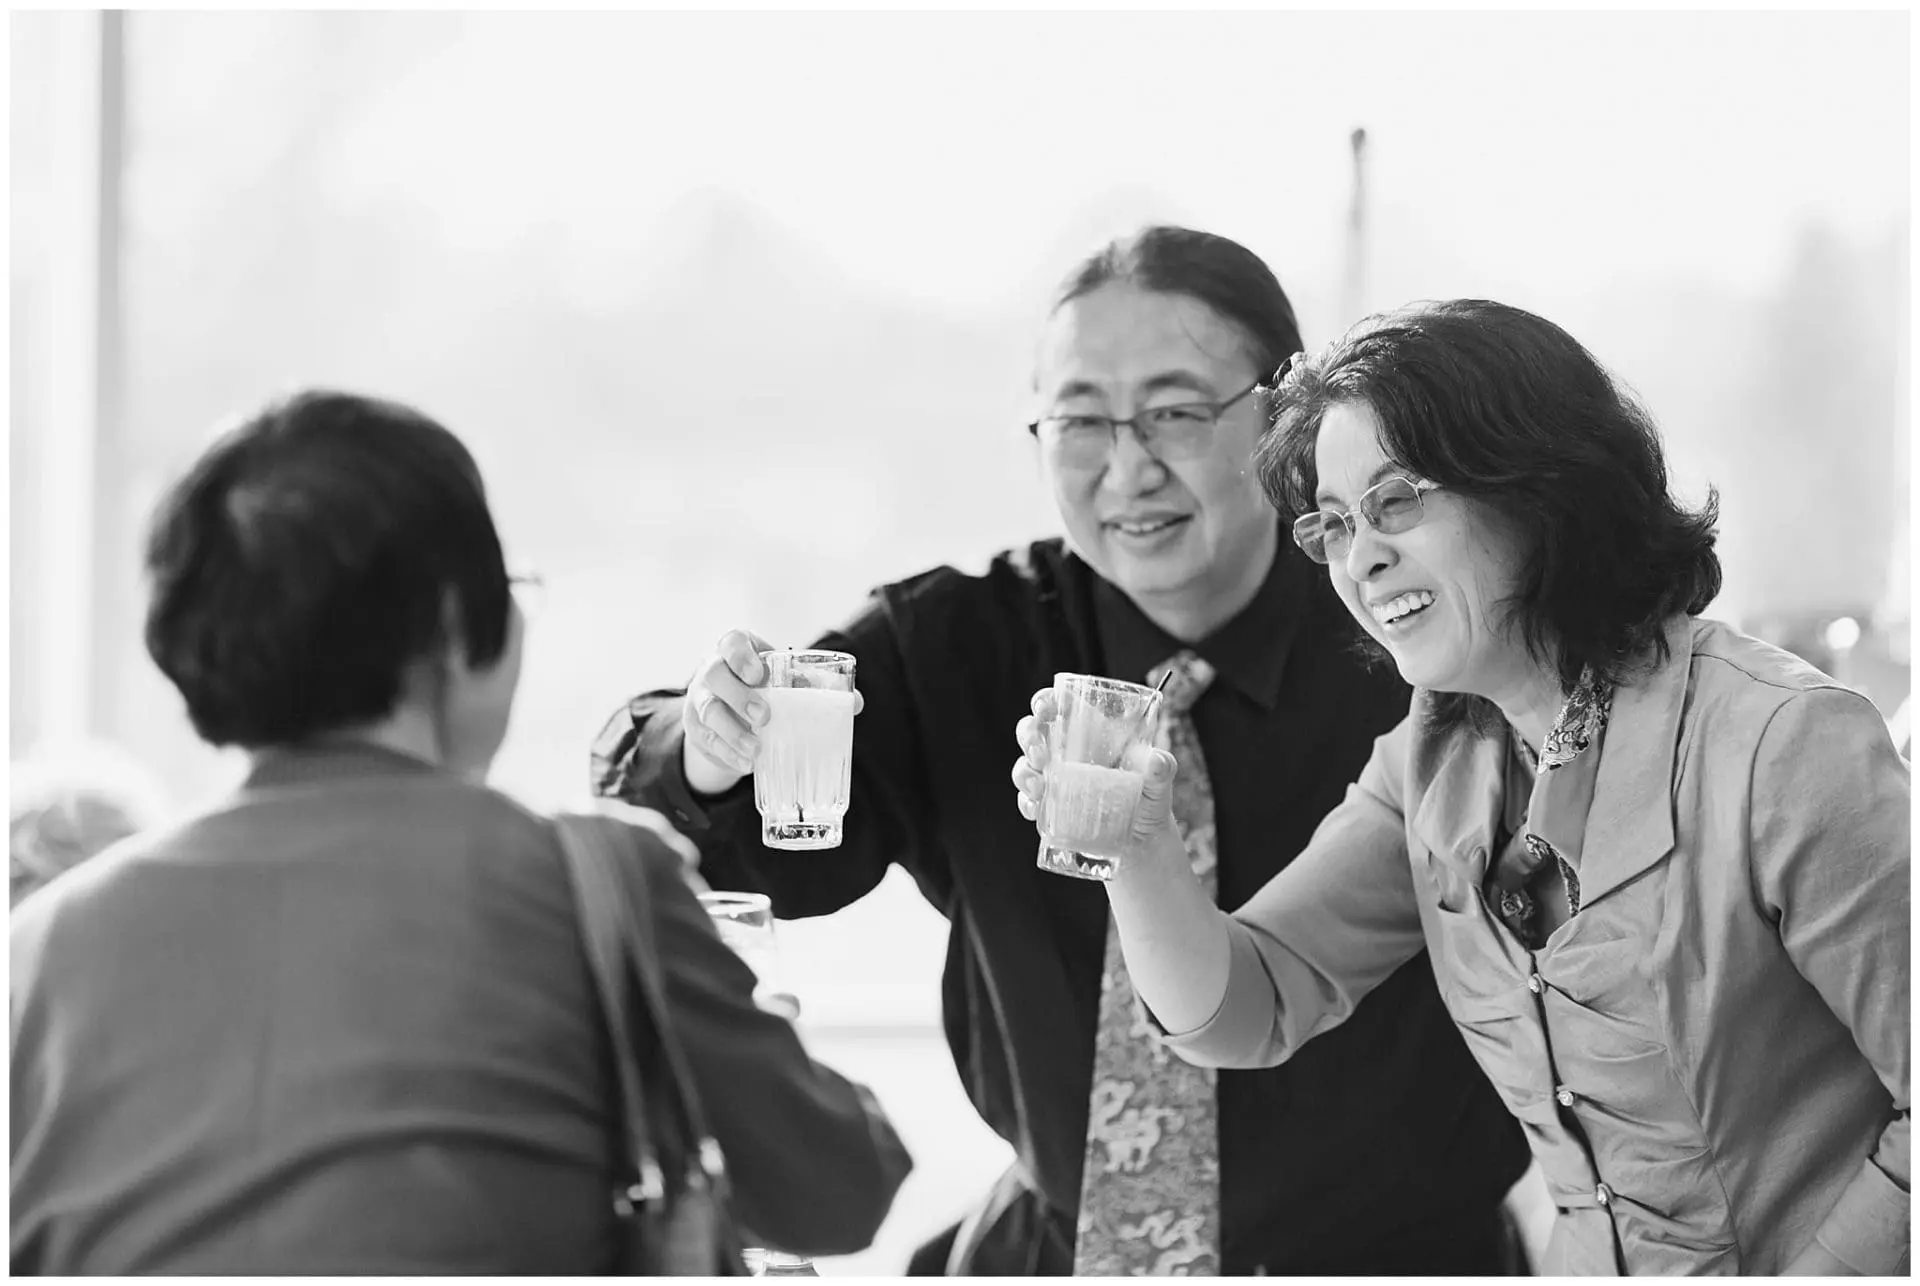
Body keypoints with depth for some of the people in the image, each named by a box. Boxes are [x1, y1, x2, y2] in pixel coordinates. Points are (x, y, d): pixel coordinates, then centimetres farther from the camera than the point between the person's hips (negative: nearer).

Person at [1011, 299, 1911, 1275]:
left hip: (1813, 1265, -5)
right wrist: (1138, 850, -16)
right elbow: (1249, 1013, 0)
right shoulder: (1436, 759, 5)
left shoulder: (1781, 744, -16)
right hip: (1592, 1265, 5)